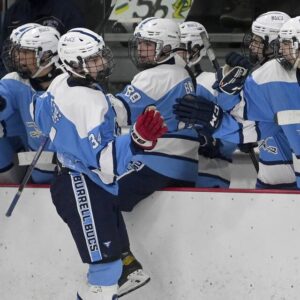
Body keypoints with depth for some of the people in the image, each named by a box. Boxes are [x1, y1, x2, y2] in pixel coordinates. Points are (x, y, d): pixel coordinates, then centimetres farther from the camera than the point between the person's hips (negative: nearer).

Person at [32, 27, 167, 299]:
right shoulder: (89, 102, -27)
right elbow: (103, 160, -31)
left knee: (114, 257, 19)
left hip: (76, 182, 11)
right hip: (85, 192, -11)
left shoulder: (60, 84, 1)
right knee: (107, 267, -11)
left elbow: (40, 114, 21)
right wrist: (138, 140, -41)